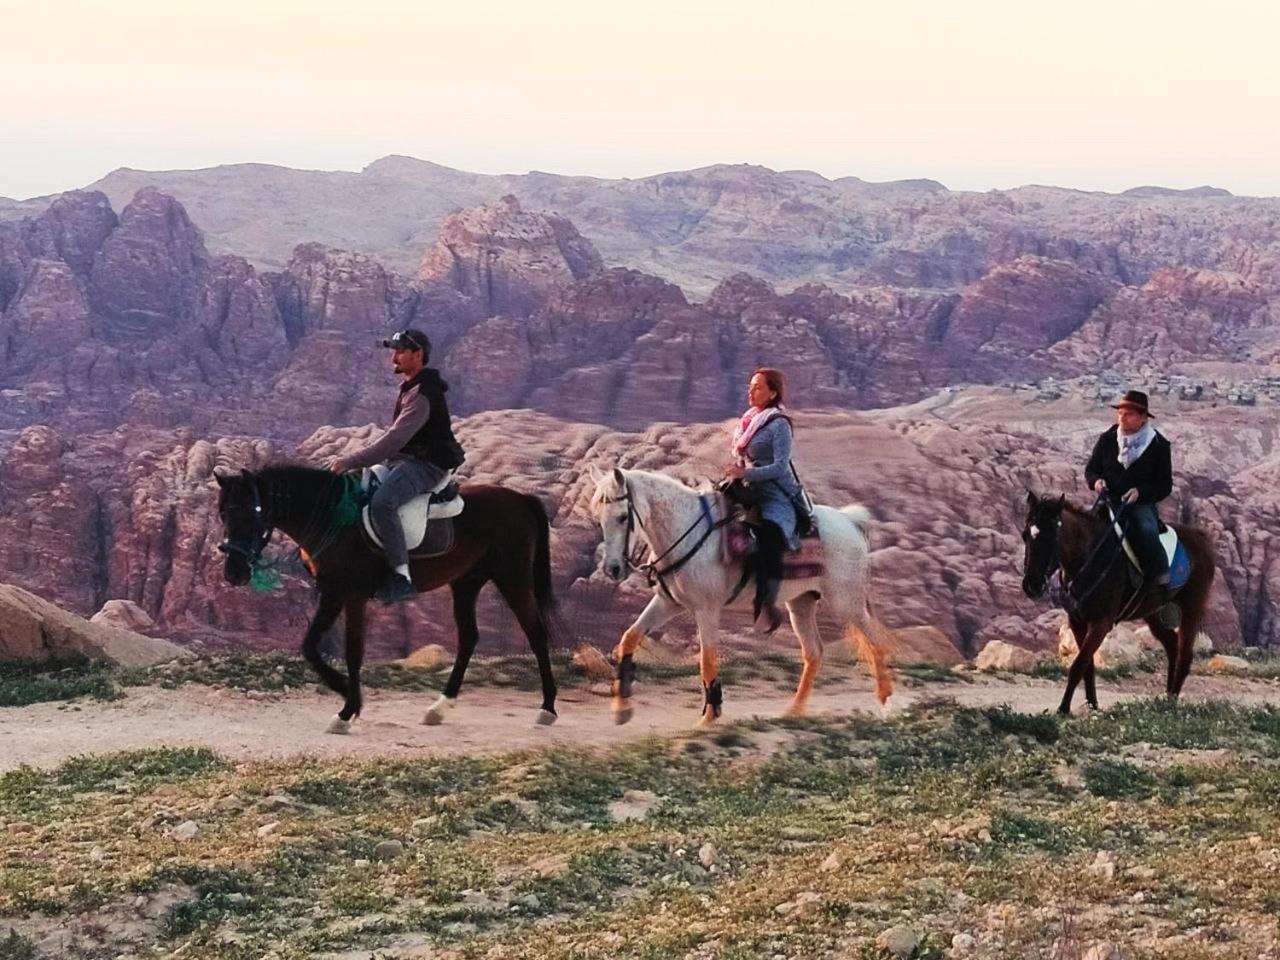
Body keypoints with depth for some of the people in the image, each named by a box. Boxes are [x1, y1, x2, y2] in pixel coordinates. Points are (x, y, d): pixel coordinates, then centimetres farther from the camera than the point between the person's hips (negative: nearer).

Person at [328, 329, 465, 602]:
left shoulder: (423, 394, -18)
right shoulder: (409, 388, 17)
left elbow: (395, 438, -27)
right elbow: (394, 434, 23)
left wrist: (351, 461, -28)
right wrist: (354, 460, 12)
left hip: (426, 465, -11)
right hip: (405, 460, 11)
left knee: (382, 502, -35)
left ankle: (402, 577, -34)